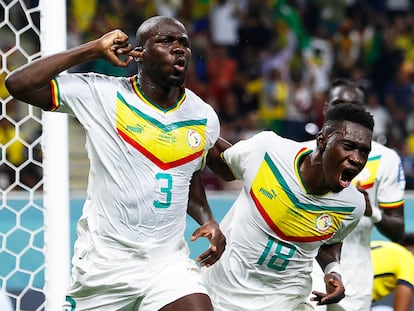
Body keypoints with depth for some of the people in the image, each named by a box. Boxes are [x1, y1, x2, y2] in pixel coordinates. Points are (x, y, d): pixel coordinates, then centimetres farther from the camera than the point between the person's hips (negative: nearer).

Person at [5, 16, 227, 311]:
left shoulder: (205, 118, 5)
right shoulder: (102, 94, -7)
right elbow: (18, 83, -15)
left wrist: (208, 220, 4)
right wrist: (95, 49, -12)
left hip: (169, 262, 2)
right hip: (102, 262, -2)